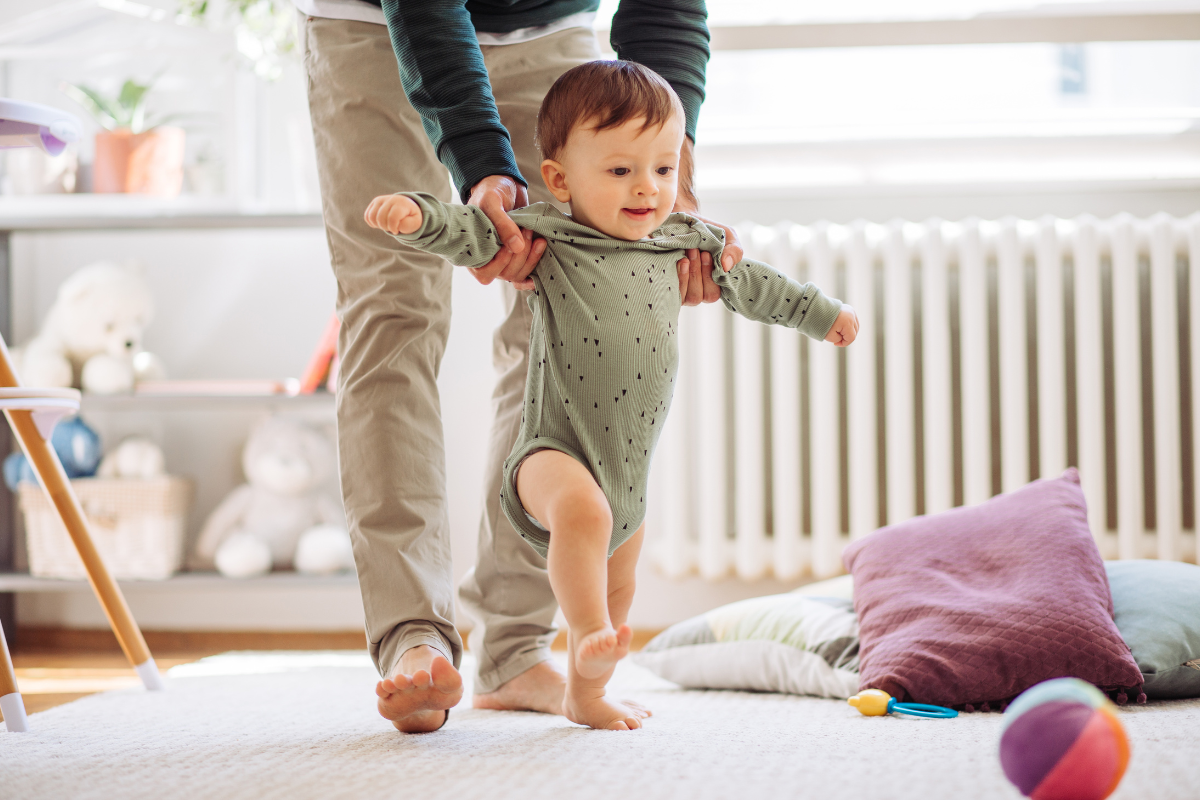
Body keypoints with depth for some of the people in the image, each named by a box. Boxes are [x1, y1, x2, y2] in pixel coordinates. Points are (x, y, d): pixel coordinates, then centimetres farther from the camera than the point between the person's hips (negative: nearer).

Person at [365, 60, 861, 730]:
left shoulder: (680, 243, 7)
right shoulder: (546, 238, -9)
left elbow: (745, 283, 23)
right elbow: (471, 234, -19)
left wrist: (820, 312, 34)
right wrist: (415, 213, -40)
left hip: (632, 468, 7)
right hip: (557, 452, -7)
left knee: (618, 590, 21)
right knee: (583, 508, -40)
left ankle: (586, 695, 40)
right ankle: (591, 639, -34)